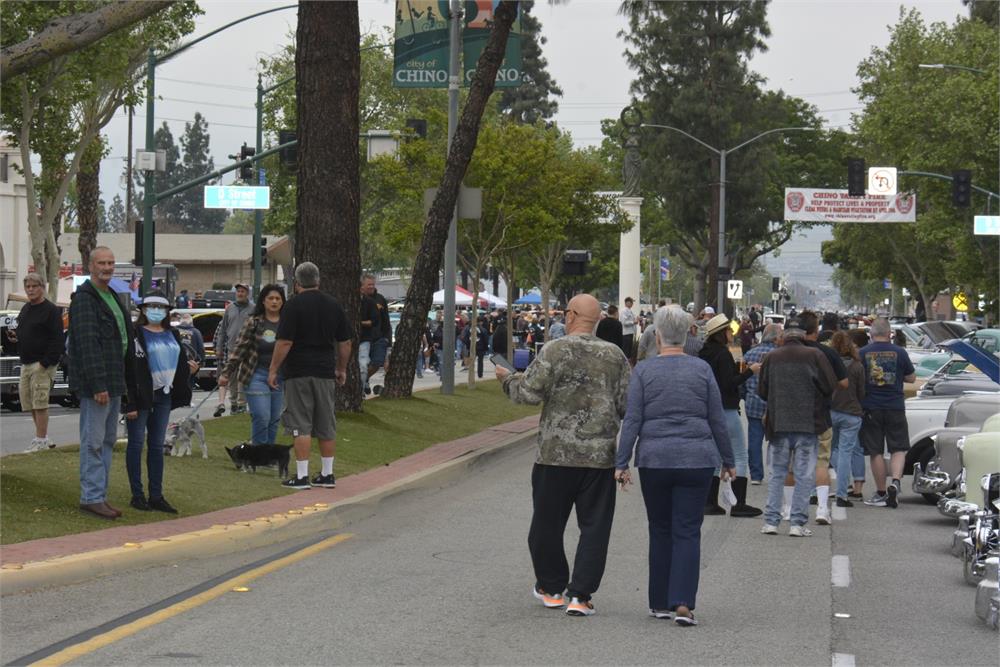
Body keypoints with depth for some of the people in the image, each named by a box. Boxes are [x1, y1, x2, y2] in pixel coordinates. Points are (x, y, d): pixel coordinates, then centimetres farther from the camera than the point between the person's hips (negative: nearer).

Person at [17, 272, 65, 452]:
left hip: (42, 364, -9)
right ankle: (43, 439, 17)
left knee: (40, 403, -9)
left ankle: (40, 440, -6)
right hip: (26, 363, 9)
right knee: (29, 402, 9)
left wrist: (46, 362, -20)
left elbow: (57, 340, -14)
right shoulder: (25, 310, 17)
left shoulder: (51, 310, -9)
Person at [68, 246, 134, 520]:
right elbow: (87, 344, -20)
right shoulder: (84, 299, -13)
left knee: (108, 439, 13)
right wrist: (98, 384, -24)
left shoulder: (112, 296, 17)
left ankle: (100, 495, 19)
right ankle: (91, 497, -3)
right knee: (94, 441, -6)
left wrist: (123, 380, 16)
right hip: (95, 382, -10)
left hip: (114, 381, 10)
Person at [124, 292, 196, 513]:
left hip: (163, 395, 7)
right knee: (136, 443, 2)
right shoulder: (136, 335, -10)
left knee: (157, 445, 10)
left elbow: (181, 361, 24)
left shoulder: (172, 336, 13)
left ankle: (156, 496, 14)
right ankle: (137, 495, 7)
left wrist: (190, 367, 0)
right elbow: (128, 368, -15)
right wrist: (130, 402, -20)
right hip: (141, 396, -7)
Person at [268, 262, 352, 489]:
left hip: (298, 372, -5)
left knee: (300, 426, -3)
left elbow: (284, 342, -13)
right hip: (326, 372, 5)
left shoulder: (294, 305, -7)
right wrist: (342, 369, 22)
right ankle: (327, 475, 14)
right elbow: (345, 342, 11)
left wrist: (273, 370, -6)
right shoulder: (334, 305, 9)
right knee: (326, 427, 10)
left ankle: (301, 476, -6)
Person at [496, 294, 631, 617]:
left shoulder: (554, 351, -7)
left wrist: (508, 378, 9)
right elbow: (627, 404, 3)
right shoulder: (615, 355, 3)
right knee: (594, 527, 6)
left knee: (547, 523, 14)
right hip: (600, 456, 2)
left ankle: (552, 588, 24)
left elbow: (530, 393, -10)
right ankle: (580, 595, 0)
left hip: (556, 454, -2)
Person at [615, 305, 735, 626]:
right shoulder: (701, 369, 2)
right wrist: (727, 461, 15)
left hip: (655, 460, 0)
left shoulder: (643, 371, 0)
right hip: (697, 460, 0)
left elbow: (632, 420, -3)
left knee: (660, 531, 12)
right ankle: (683, 603, -11)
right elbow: (717, 420, 6)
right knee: (688, 532, 1)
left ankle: (661, 603, 16)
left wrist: (621, 463, -1)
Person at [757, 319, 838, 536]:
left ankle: (771, 521, 6)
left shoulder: (771, 357, 0)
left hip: (778, 424, 2)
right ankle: (798, 523, 0)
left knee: (777, 474, 10)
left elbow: (762, 392, 6)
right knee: (804, 475, 3)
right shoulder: (815, 356, -5)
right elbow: (830, 388, -4)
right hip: (807, 424, -2)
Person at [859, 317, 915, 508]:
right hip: (895, 407, 0)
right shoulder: (899, 352, -2)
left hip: (871, 408, 0)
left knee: (876, 453, 6)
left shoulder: (862, 353, -4)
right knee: (898, 449, 8)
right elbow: (911, 377, 7)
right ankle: (895, 482, -15)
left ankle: (881, 493, 9)